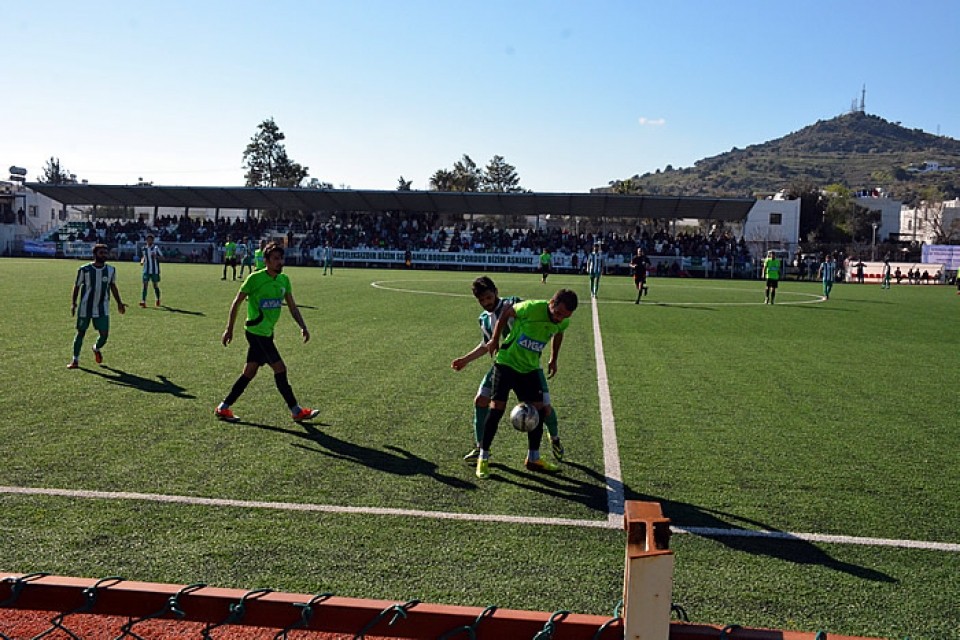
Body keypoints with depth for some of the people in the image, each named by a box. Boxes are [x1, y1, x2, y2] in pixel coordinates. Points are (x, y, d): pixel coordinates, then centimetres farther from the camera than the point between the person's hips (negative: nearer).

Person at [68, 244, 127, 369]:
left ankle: (97, 349, 31)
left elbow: (113, 286, 15)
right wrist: (73, 303, -10)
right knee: (81, 332, 5)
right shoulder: (84, 269, -8)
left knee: (105, 333, -3)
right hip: (85, 308, -2)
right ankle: (75, 360, 17)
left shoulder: (111, 270, 1)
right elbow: (76, 286, -1)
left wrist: (119, 303, 14)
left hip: (102, 309, 2)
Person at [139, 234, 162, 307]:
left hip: (155, 271, -2)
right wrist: (142, 261, 1)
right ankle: (143, 302, -11)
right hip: (146, 270, 2)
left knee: (155, 286, 8)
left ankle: (158, 300, 30)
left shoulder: (156, 248, -4)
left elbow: (162, 257, -4)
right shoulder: (144, 248, 6)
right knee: (145, 285, -8)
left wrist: (156, 256, -23)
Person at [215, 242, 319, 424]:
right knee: (280, 369, -7)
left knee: (250, 372, 11)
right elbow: (236, 303, -6)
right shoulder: (255, 278, -13)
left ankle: (223, 408, 21)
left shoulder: (284, 279, 6)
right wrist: (229, 329, -5)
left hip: (267, 333, 8)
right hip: (256, 332, -8)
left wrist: (302, 326, -2)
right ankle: (296, 411, 1)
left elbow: (292, 306, 11)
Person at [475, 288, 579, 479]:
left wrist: (553, 359, 20)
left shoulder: (563, 321, -9)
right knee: (497, 408, -9)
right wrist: (495, 340, 0)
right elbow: (506, 313, -8)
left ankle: (533, 459, 17)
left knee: (538, 410, 1)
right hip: (507, 362, -5)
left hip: (530, 368, 5)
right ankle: (483, 458, 4)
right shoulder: (531, 308, -26)